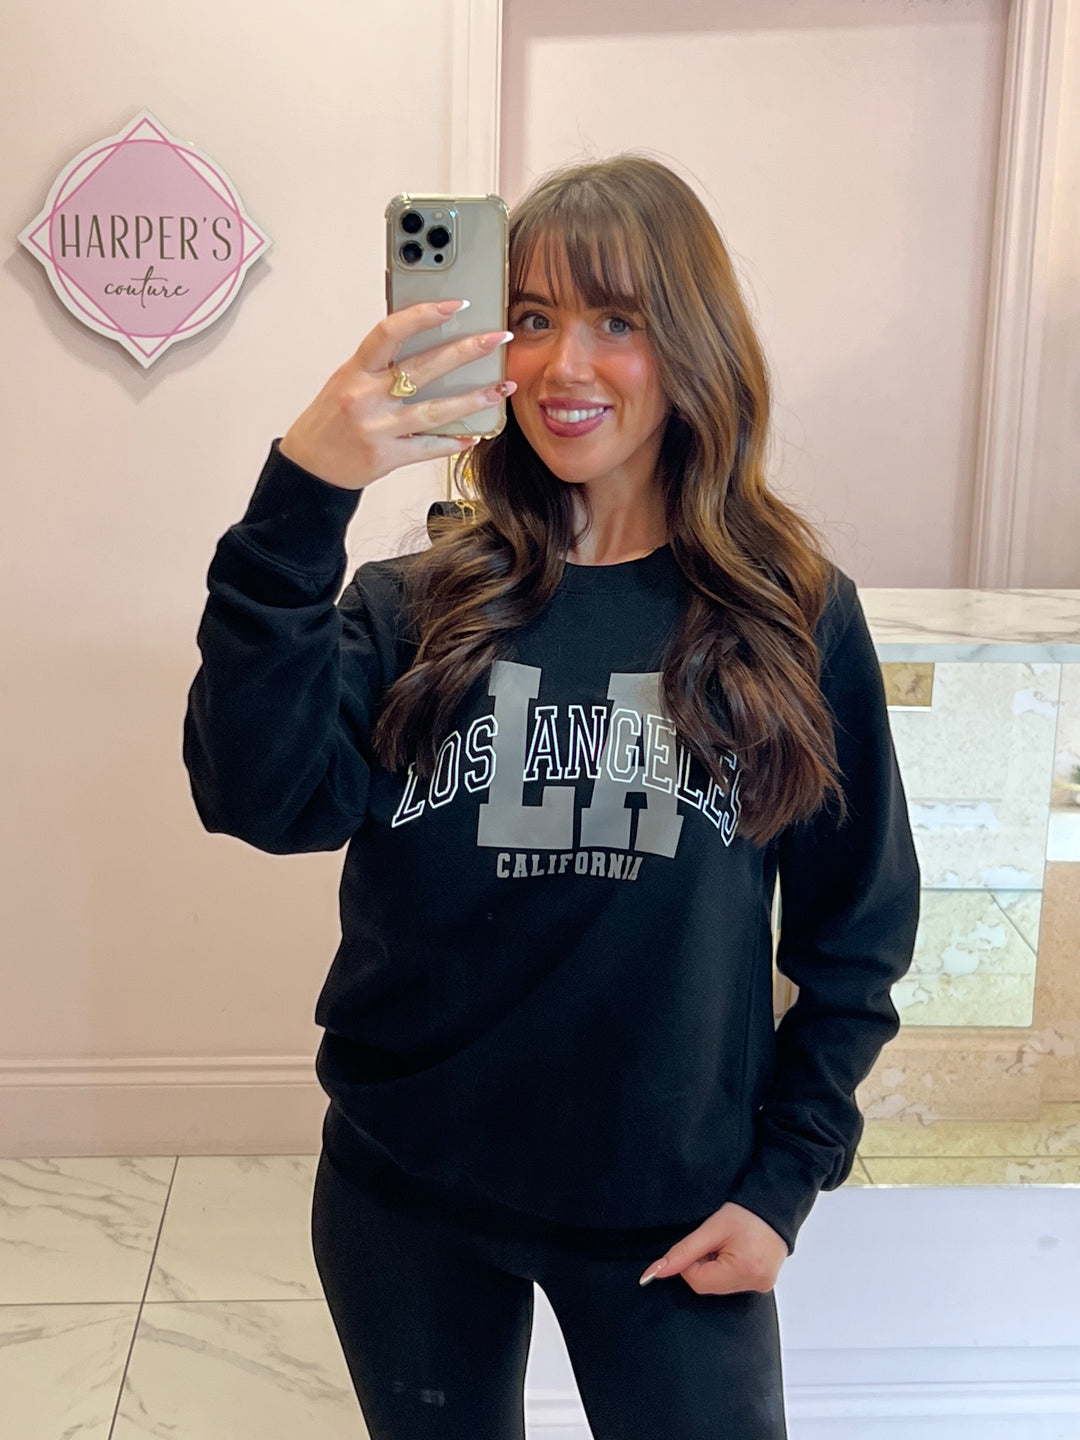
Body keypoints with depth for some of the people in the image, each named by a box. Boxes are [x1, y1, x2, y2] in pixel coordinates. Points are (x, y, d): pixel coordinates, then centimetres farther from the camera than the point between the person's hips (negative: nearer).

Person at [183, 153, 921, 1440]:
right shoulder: (417, 604, -5)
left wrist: (784, 1179, -3)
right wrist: (300, 502, -31)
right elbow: (265, 800, -21)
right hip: (404, 1199, 2)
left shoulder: (792, 615, -6)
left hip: (668, 1216, -1)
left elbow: (857, 930, 0)